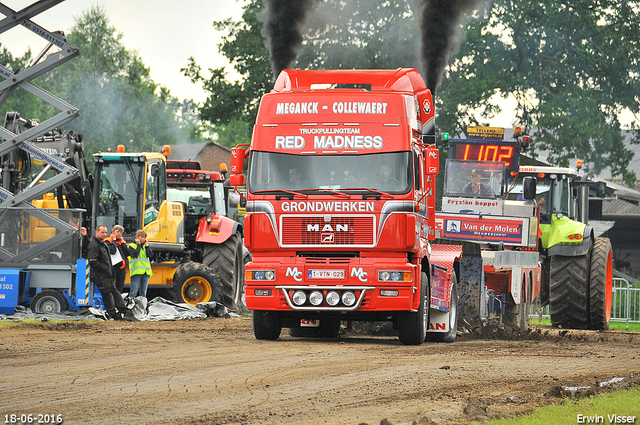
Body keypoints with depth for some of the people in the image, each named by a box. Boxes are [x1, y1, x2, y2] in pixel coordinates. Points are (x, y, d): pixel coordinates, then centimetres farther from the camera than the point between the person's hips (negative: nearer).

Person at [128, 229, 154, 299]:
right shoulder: (132, 246, 4)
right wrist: (139, 245, -4)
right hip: (136, 272, -5)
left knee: (143, 293, 6)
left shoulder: (145, 246, 18)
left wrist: (146, 246, 1)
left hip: (146, 272, 5)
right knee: (134, 292, -10)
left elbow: (151, 256, 3)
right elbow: (135, 254, -15)